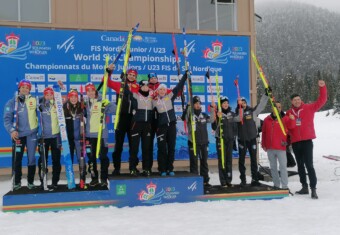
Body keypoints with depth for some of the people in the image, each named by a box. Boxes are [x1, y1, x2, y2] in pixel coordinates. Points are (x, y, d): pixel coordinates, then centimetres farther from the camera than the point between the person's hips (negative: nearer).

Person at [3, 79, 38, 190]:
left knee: (31, 158, 5)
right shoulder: (11, 102, 0)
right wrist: (11, 130, -20)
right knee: (17, 159, 5)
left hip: (31, 134, 0)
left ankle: (30, 181, 18)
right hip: (18, 134, 0)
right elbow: (7, 119, -5)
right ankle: (17, 182, 19)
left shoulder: (34, 100, 2)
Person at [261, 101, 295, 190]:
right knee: (273, 167, 12)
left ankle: (284, 186, -2)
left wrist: (292, 120, -37)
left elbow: (291, 126, -18)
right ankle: (276, 185, 23)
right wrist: (263, 144, 11)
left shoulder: (285, 118, -1)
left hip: (281, 147, -4)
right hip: (270, 148, 4)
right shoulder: (267, 119, 6)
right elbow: (264, 132, 11)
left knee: (283, 166, -5)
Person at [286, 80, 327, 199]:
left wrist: (322, 87, -18)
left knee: (309, 165, -9)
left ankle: (313, 189, -6)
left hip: (307, 141, -4)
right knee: (300, 165, 12)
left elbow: (322, 100, -7)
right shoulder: (289, 113, 5)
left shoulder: (309, 108, -1)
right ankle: (304, 187, 23)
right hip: (295, 143, 4)